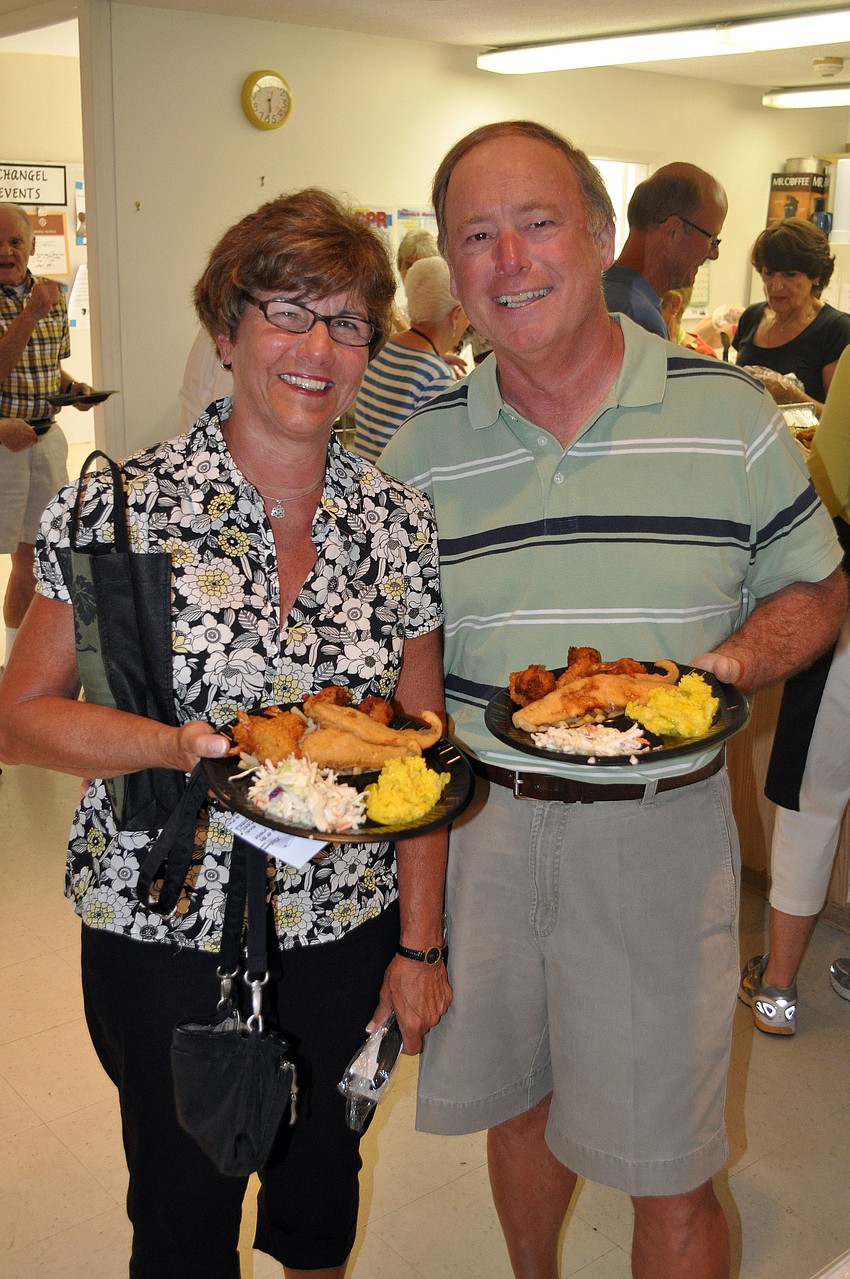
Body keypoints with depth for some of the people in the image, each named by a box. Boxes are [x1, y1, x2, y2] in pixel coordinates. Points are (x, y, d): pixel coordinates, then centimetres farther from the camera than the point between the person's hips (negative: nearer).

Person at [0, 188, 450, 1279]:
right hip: (165, 931, -2)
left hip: (346, 929, 3)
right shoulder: (122, 506, -12)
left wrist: (420, 943, 2)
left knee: (323, 1187, 23)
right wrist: (183, 746, -25)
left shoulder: (399, 521, -3)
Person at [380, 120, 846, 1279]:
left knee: (668, 1173, 6)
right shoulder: (420, 451, -1)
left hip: (657, 829, -2)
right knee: (516, 1098, 22)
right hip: (479, 825, 3)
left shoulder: (730, 414, -5)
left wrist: (727, 664, -15)